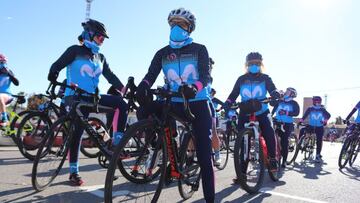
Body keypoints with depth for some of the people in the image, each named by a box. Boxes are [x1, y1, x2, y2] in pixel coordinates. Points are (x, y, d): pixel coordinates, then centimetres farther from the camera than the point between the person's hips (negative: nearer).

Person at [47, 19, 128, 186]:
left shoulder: (100, 58, 15)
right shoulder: (75, 50, 0)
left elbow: (110, 76, 7)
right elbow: (56, 66, -7)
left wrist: (124, 89, -7)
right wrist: (52, 80, -28)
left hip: (92, 97, 5)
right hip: (75, 97, -5)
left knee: (121, 104, -17)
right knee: (77, 132, -8)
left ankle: (117, 143, -14)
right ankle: (74, 172, 7)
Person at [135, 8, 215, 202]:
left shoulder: (199, 49, 2)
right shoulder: (162, 53, 10)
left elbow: (206, 75, -13)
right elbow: (151, 74, -6)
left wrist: (194, 88, -36)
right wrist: (142, 87, -30)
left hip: (198, 103, -3)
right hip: (175, 103, 4)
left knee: (204, 155, -6)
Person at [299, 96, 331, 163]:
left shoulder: (322, 109, 3)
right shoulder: (310, 109, 1)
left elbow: (328, 115, -9)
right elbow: (305, 115, -12)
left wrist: (326, 120, -31)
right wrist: (301, 120, -32)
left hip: (320, 128, 0)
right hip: (311, 126, 0)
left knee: (319, 141, -2)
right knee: (302, 130, -25)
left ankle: (318, 155, 9)